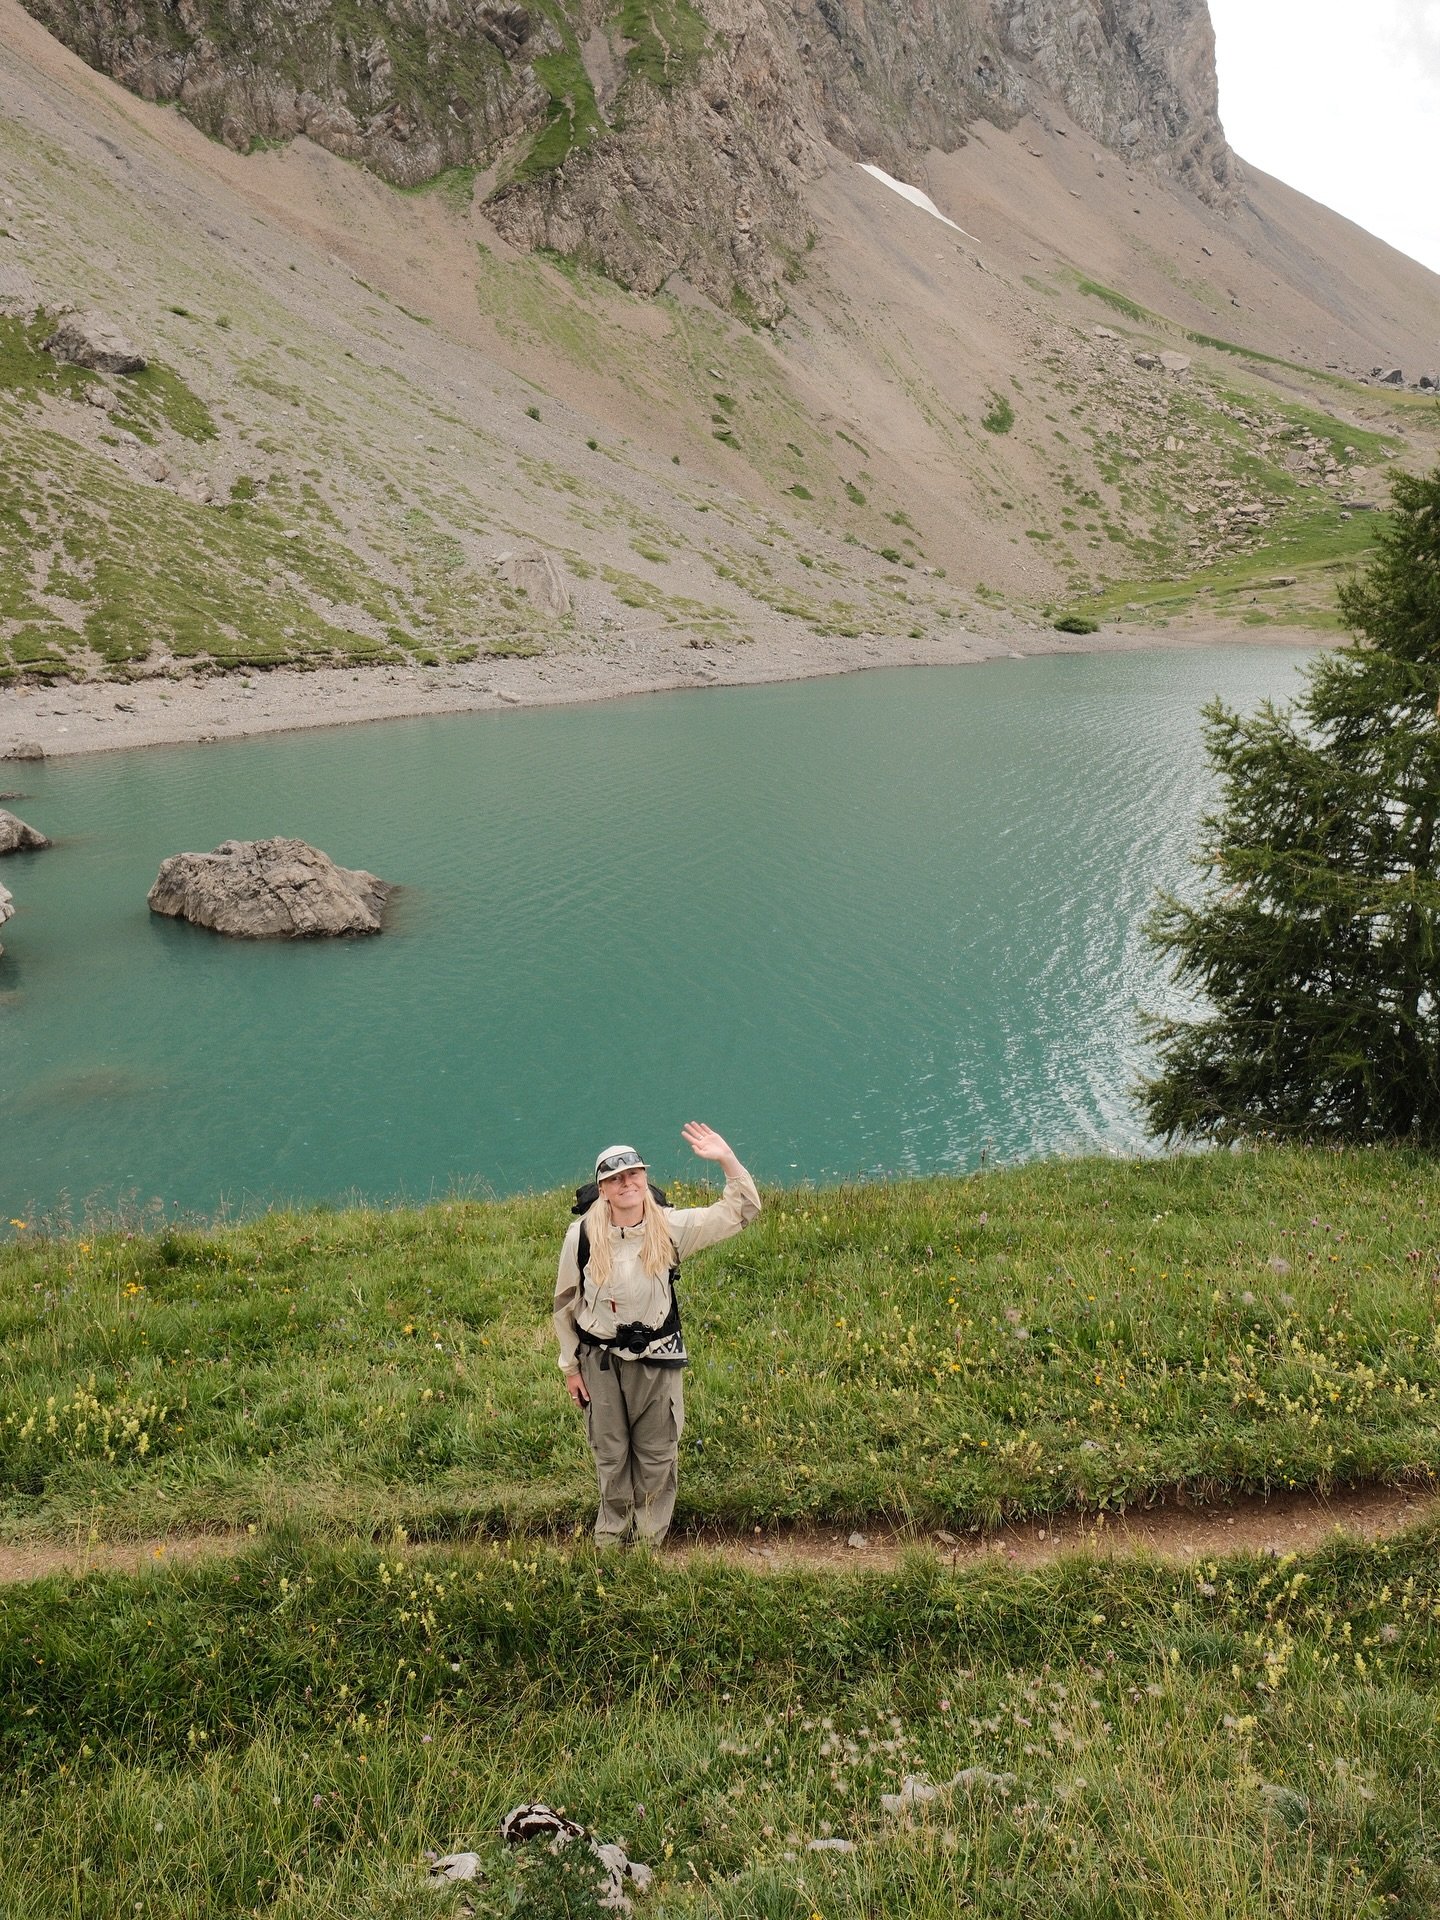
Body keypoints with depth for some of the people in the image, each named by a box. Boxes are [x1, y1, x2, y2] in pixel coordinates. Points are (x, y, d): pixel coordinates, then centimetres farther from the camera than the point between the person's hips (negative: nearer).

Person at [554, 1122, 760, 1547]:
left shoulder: (671, 1227, -12)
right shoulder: (583, 1235, -13)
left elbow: (741, 1210, -10)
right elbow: (565, 1303, 0)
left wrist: (727, 1159, -26)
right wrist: (570, 1366, 3)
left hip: (657, 1359, 0)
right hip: (601, 1361, 0)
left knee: (657, 1455, 12)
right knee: (610, 1455, 14)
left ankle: (650, 1540, 30)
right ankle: (609, 1538, 33)